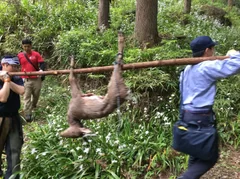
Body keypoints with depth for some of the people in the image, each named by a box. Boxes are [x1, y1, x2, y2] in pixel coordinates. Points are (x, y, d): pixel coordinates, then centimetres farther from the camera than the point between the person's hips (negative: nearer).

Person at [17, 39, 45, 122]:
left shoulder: (36, 54, 0)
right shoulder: (19, 56, 4)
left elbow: (42, 63, -6)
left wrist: (41, 70, -26)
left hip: (36, 79, 0)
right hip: (26, 80, 0)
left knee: (36, 95, 15)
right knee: (27, 97, -5)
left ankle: (33, 106, 44)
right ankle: (28, 114, -6)